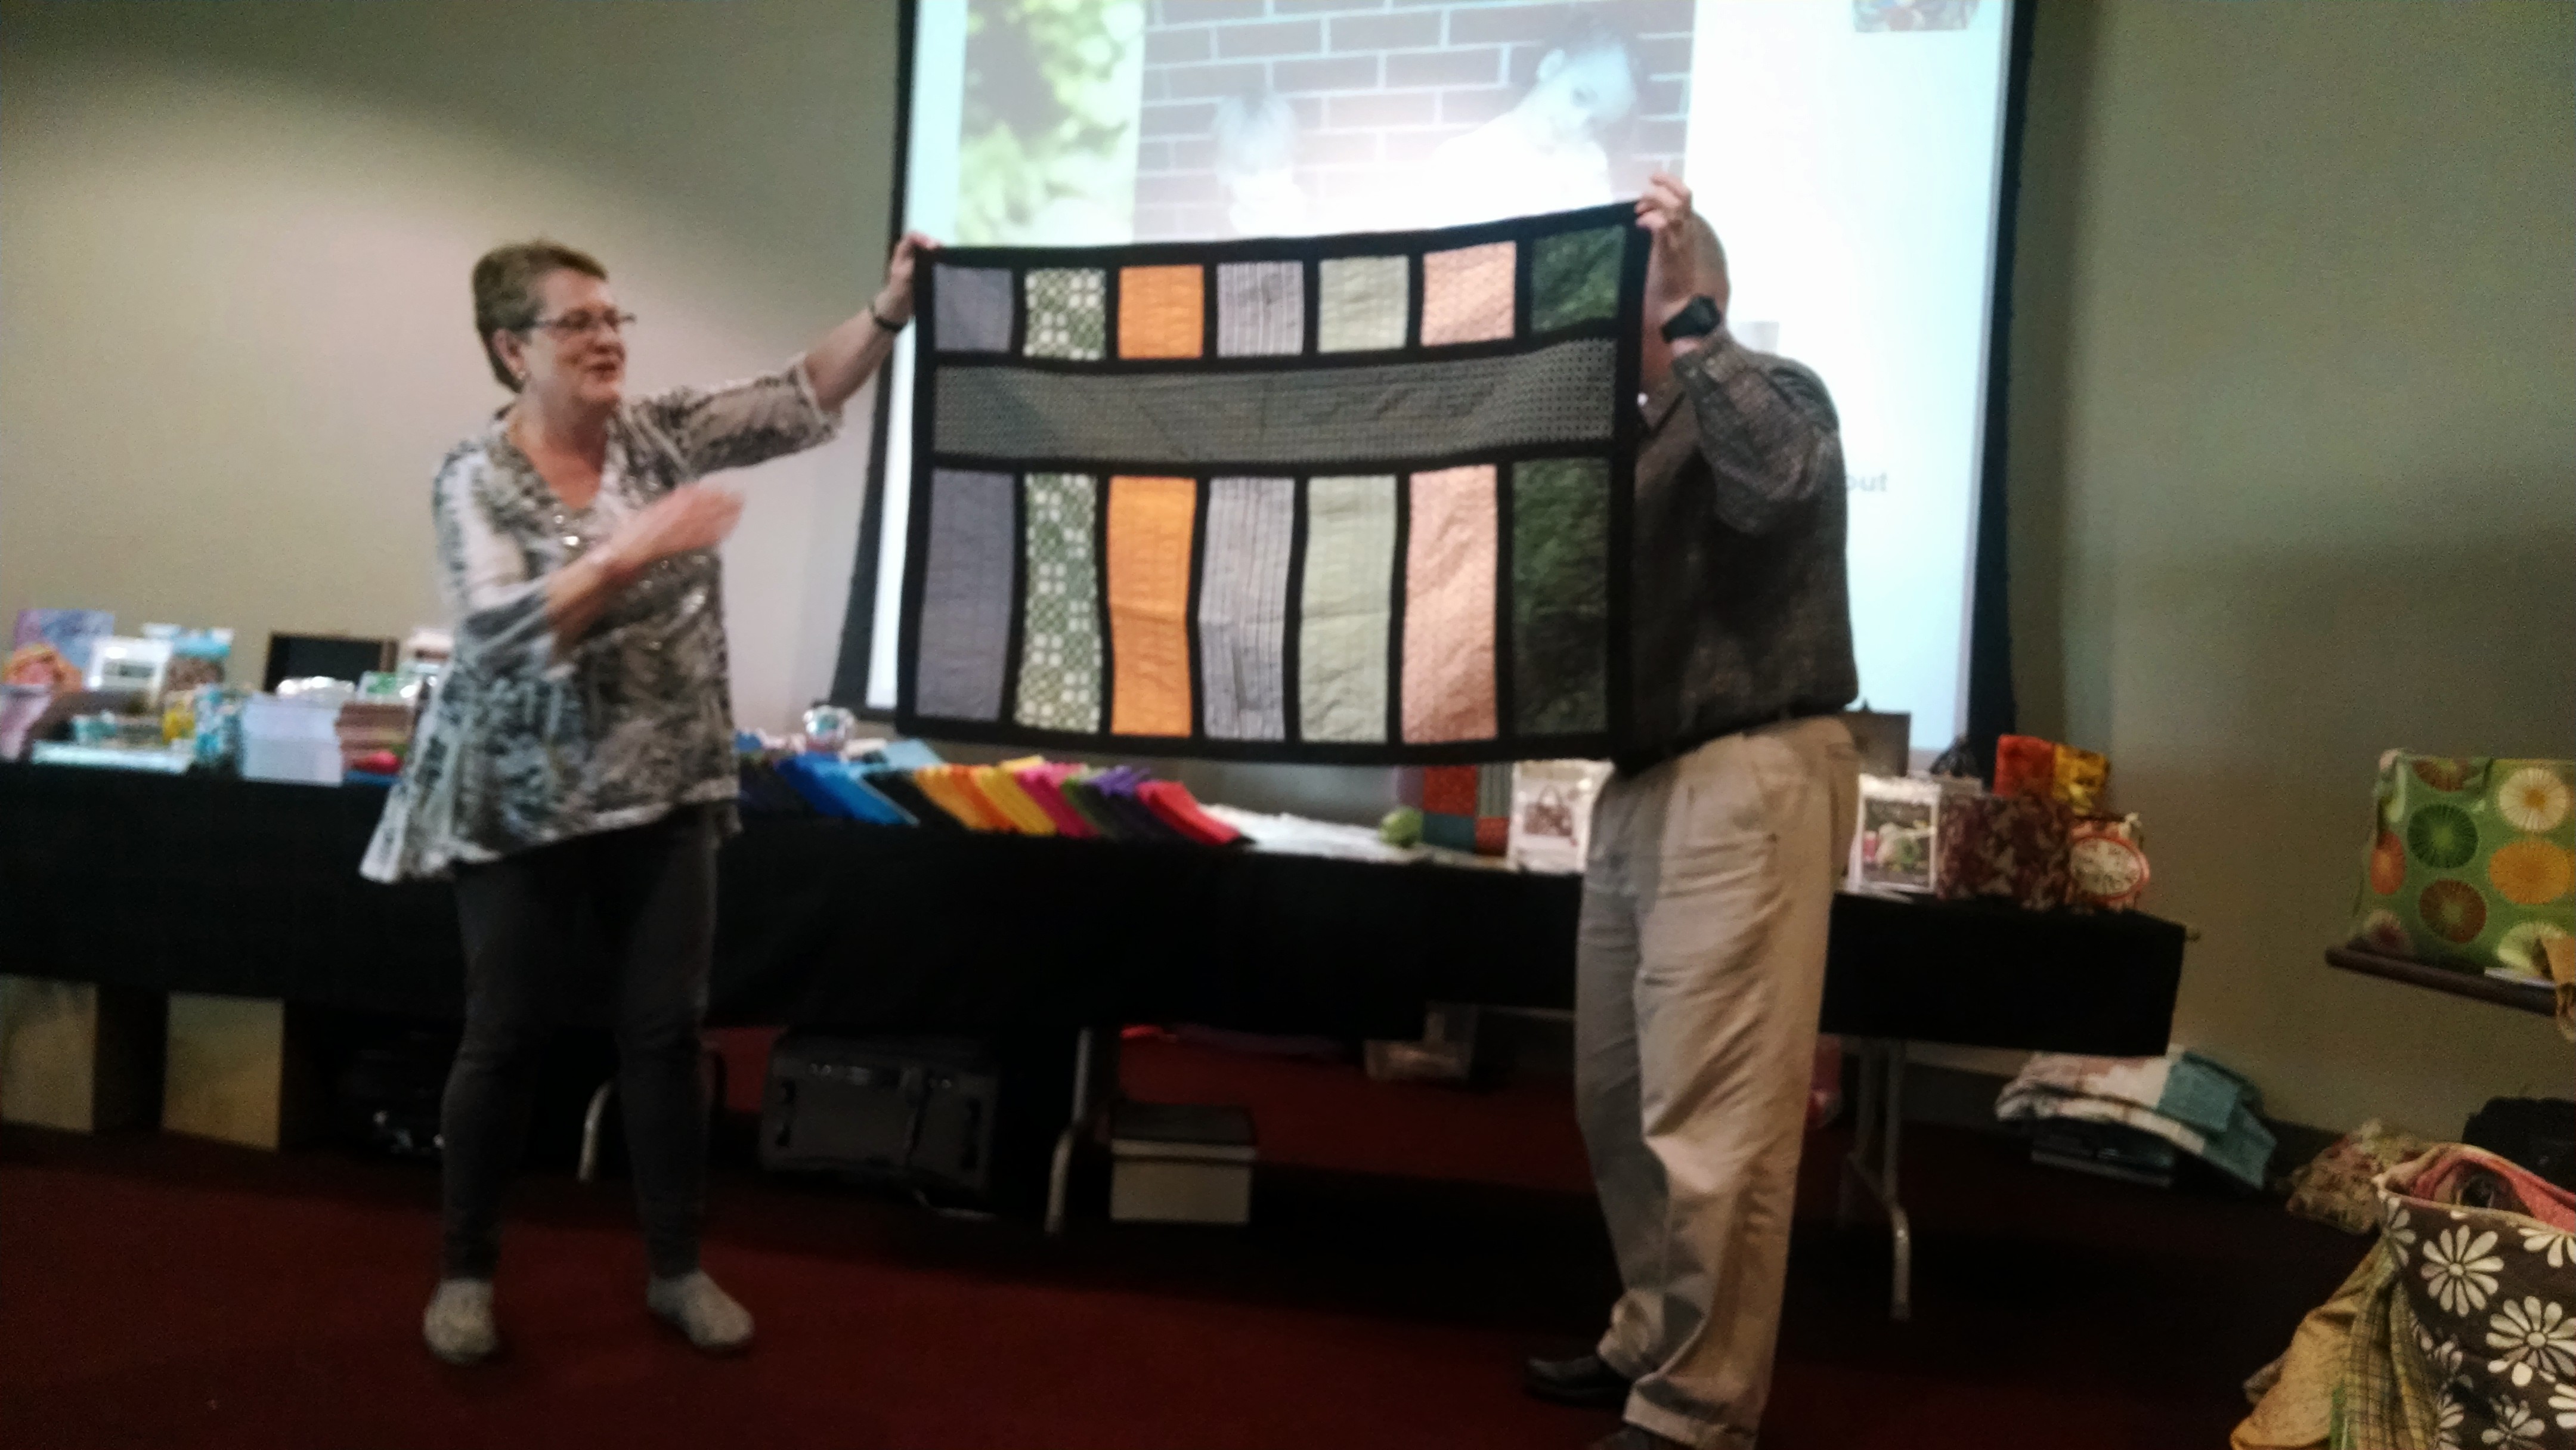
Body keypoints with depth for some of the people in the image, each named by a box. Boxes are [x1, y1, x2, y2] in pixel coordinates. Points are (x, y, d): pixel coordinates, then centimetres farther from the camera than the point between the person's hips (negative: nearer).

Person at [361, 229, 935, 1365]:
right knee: (506, 1041, 7)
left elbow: (801, 397, -6)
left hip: (665, 796, 4)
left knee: (666, 1032, 8)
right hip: (528, 808, -3)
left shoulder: (660, 433, 2)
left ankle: (676, 1269, 22)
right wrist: (633, 553, -33)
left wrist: (890, 311, -21)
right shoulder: (477, 481, -10)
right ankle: (465, 1270, 26)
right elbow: (501, 636, -24)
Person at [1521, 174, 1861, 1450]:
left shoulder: (1772, 392, -3)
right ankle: (1651, 1341, 28)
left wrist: (1690, 319, -22)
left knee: (1712, 1114, -7)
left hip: (1745, 782, -9)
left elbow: (1776, 478, -27)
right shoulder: (1643, 435, 21)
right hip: (1643, 785, 9)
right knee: (1619, 1096, 14)